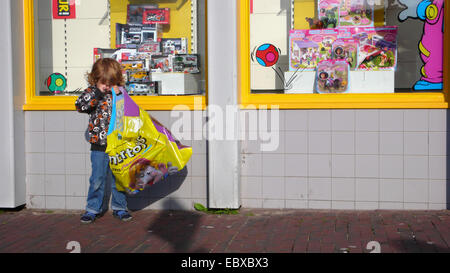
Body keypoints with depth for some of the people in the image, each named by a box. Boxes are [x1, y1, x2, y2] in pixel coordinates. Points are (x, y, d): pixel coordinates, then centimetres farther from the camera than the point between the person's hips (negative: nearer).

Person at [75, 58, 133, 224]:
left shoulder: (120, 92, 4)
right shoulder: (92, 92, 1)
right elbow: (80, 105, -13)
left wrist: (119, 95, -13)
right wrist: (97, 92, -17)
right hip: (99, 146, -1)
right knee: (97, 179, 4)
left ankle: (119, 208, 22)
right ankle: (93, 209, 15)